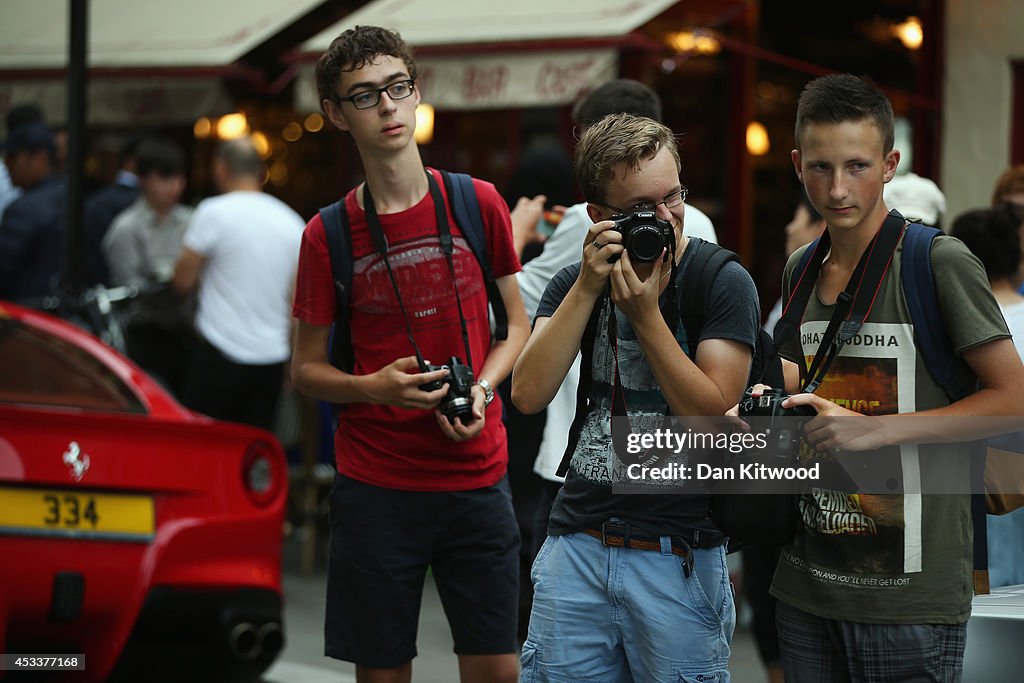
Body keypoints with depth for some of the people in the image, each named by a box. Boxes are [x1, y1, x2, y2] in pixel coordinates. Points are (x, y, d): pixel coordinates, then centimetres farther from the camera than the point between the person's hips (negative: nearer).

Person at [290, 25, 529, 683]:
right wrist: (371, 387, -16)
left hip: (476, 475, 1)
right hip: (375, 485, -1)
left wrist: (483, 388, -7)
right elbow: (306, 369, 5)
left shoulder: (480, 204, 1)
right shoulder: (327, 234, -2)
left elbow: (518, 324, 13)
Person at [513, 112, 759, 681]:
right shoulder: (575, 283, 7)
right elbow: (528, 395, -7)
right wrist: (587, 289, -13)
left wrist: (646, 315, -18)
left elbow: (714, 420, -13)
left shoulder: (724, 283, -4)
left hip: (678, 556, -3)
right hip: (576, 544, 3)